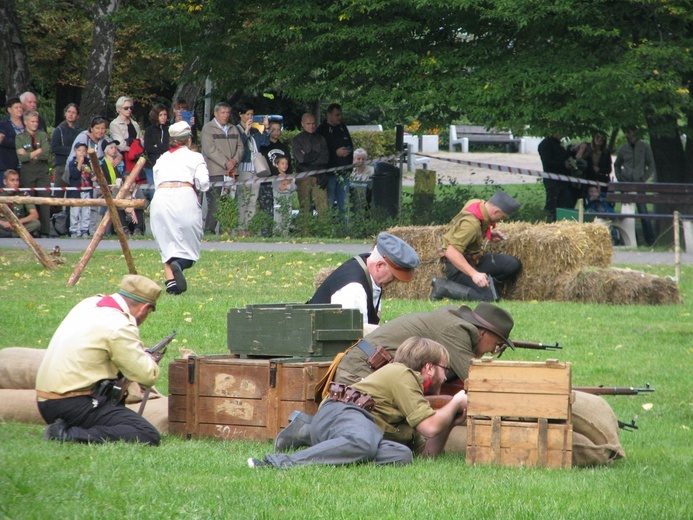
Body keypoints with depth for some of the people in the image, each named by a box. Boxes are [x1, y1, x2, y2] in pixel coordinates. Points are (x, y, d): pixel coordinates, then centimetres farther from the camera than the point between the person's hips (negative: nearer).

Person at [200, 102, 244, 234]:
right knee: (214, 202, -11)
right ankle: (209, 229, -9)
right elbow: (210, 150, -9)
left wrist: (235, 160, -4)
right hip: (215, 172, -5)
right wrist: (225, 163, -12)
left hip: (231, 172, 5)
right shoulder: (208, 129, 1)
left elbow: (240, 147, 17)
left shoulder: (233, 129, 21)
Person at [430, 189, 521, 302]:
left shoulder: (477, 203, -4)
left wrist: (490, 233, 5)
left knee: (514, 265, -4)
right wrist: (474, 274, -42)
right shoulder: (471, 224, -31)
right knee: (489, 297, -23)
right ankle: (443, 286, -10)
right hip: (458, 266, -9)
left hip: (475, 260, 9)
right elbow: (451, 252, -37)